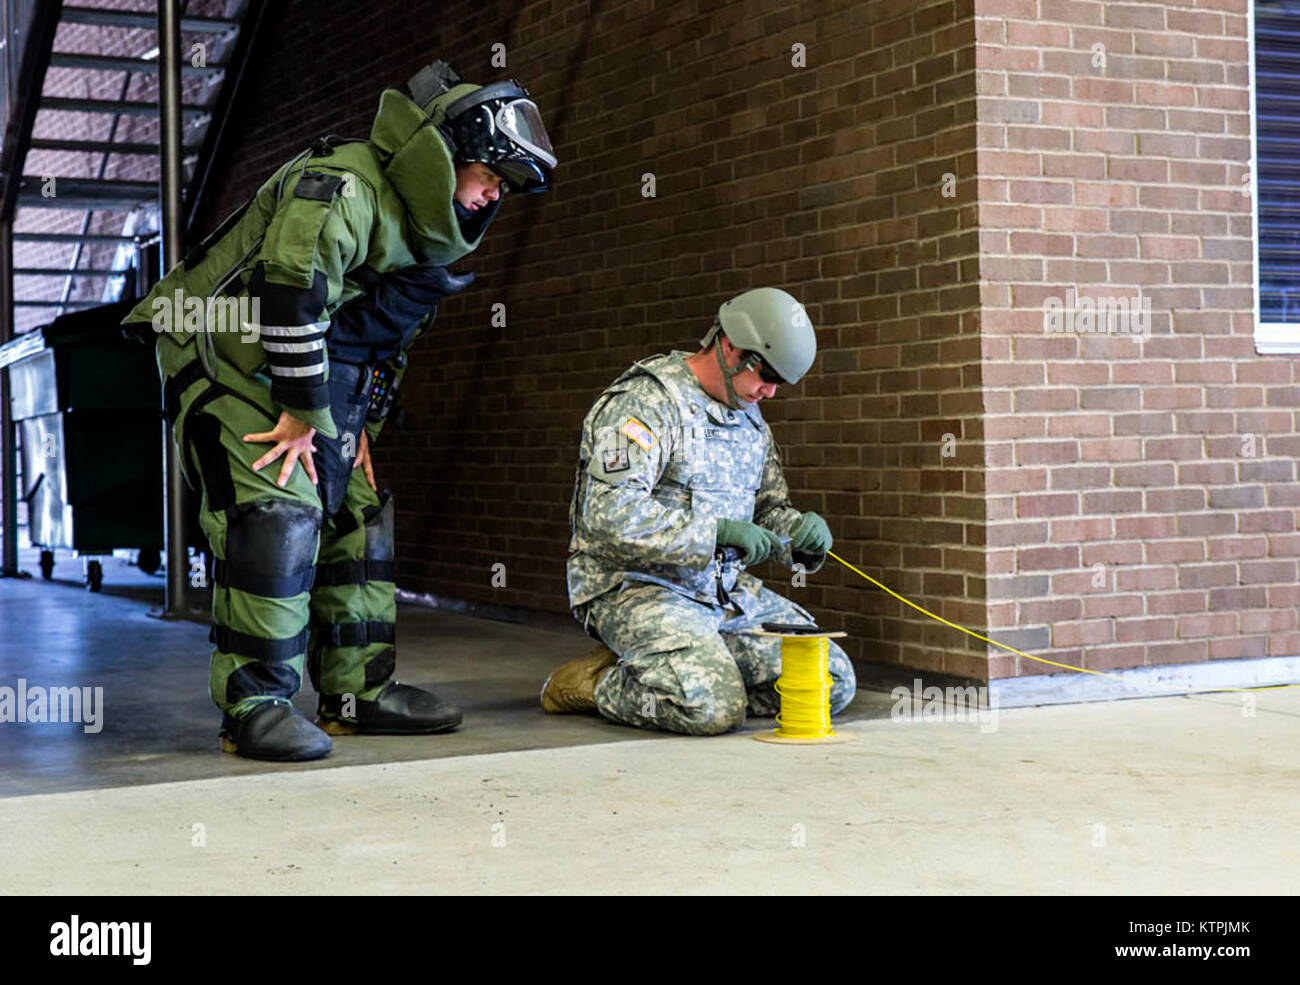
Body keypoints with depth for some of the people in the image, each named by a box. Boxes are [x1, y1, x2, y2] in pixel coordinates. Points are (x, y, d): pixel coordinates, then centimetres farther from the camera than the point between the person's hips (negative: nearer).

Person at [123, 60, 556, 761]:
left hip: (307, 378, 10)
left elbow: (388, 333, 19)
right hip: (226, 359, -10)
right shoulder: (340, 185, -22)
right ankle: (254, 707, -13)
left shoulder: (419, 222, 10)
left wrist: (362, 423, 12)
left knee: (355, 513, 7)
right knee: (277, 514, -19)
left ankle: (359, 692, 14)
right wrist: (302, 415, -22)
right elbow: (290, 295, -28)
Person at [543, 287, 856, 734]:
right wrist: (718, 530, -24)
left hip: (727, 591, 8)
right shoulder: (645, 402, -13)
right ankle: (598, 682, -3)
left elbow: (769, 507, 25)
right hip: (636, 587, -8)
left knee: (833, 682, -5)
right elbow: (610, 516, -26)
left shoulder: (748, 418, 15)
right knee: (715, 708, -31)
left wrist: (801, 530, 0)